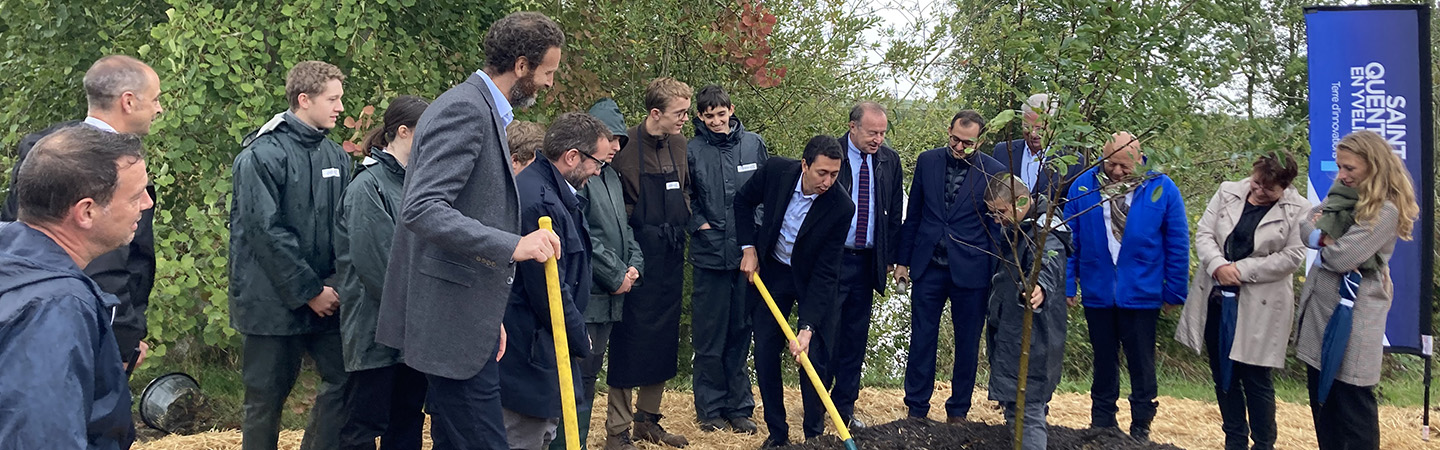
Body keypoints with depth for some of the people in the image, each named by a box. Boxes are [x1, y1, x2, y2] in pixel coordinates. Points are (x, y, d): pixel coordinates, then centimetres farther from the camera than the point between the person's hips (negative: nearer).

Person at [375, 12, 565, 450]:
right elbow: (423, 208, -25)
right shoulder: (464, 109, -15)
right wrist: (512, 245, -31)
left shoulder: (484, 109, 17)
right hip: (454, 318, -10)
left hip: (464, 317, 10)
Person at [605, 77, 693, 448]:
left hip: (671, 257, 7)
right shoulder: (627, 147, -14)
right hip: (638, 257, -7)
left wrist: (687, 219, 9)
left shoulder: (678, 144, 8)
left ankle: (647, 420, 28)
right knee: (630, 340, 0)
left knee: (664, 341, 14)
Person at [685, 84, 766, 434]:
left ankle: (739, 407, 19)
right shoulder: (692, 151, -1)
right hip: (710, 254, -2)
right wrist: (699, 223, -6)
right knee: (709, 335, 4)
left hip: (748, 254, 2)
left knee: (741, 333, 9)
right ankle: (710, 408, 16)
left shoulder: (754, 144, 6)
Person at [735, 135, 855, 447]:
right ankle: (777, 433, 16)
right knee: (765, 354, 4)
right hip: (771, 271, 3)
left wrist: (807, 327, -30)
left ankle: (814, 435, 11)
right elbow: (743, 201, 1)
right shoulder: (776, 170, -21)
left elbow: (825, 272, -25)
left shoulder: (841, 208, -27)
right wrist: (748, 248, -6)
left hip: (812, 280, -2)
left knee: (814, 357, -5)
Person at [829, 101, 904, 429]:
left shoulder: (889, 160, 6)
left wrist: (890, 257, 9)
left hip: (867, 262, 5)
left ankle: (845, 407, 21)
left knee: (856, 337, 10)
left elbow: (895, 212, 13)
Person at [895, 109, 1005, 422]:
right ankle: (916, 409, 17)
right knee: (922, 339, 5)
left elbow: (997, 227, 1)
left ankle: (958, 411, 24)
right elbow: (913, 214, 9)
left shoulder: (994, 172, -5)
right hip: (928, 267, 2)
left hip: (970, 271, -1)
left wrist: (995, 277, 0)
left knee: (967, 344, 10)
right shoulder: (927, 161, 3)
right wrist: (903, 260, 9)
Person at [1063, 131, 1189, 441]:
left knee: (1141, 365, 9)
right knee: (1104, 362, 14)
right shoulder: (1083, 186, -3)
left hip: (1141, 295, -1)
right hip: (1096, 292, 2)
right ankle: (1102, 423, 26)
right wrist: (1067, 285, 1)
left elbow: (1178, 245, -1)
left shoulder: (1162, 189, -6)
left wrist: (1174, 292, 0)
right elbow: (1069, 239, 3)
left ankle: (1141, 427, 22)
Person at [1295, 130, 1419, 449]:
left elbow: (1342, 257, -22)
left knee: (1352, 398, 1)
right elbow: (1305, 226, 5)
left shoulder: (1385, 210, -18)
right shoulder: (1340, 195, 8)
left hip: (1353, 313, -8)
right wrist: (1325, 237, -15)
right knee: (1319, 393, 16)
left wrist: (1322, 239, -2)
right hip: (1319, 305, 8)